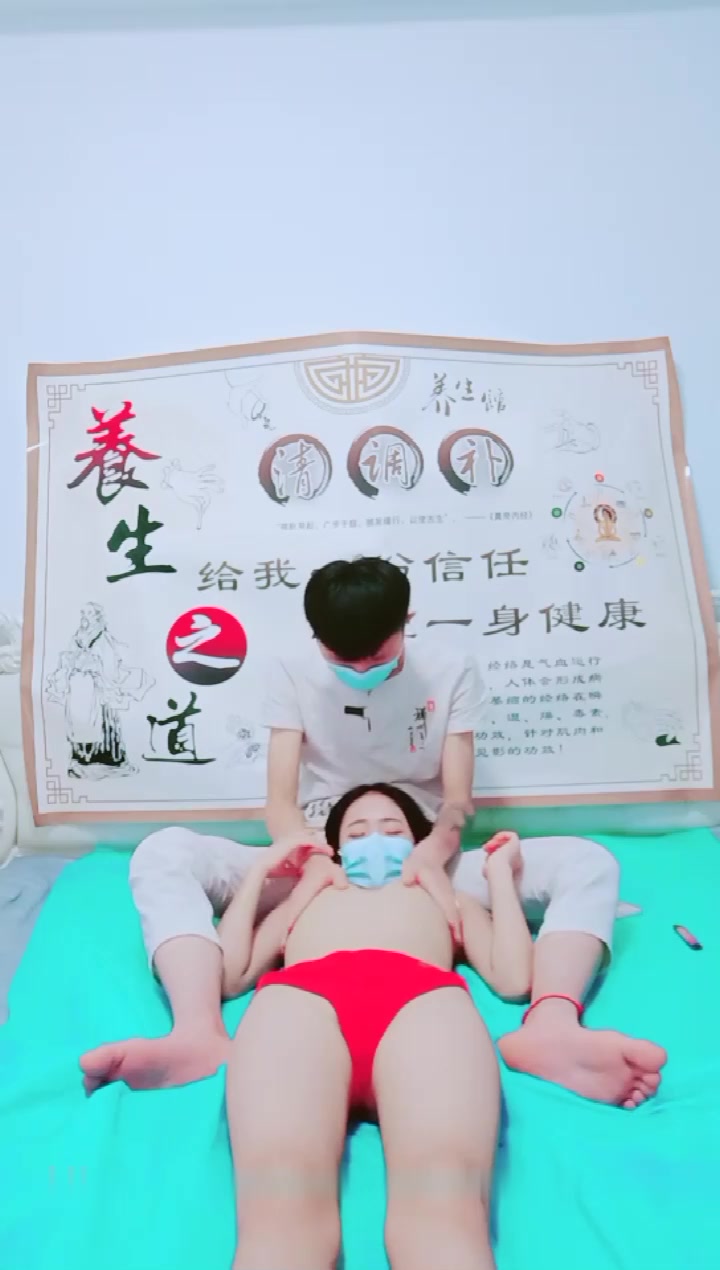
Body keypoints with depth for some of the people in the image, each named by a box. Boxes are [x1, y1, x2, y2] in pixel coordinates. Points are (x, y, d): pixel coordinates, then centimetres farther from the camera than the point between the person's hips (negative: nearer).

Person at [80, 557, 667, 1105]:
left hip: (420, 866, 1)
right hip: (321, 866, 0)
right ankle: (202, 1035, -46)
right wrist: (313, 858, -32)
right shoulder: (293, 673, -4)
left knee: (590, 863, -24)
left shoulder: (451, 670, -3)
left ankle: (549, 1028, -49)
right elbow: (281, 802, -9)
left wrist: (433, 854, -30)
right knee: (164, 853, -24)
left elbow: (457, 799, -7)